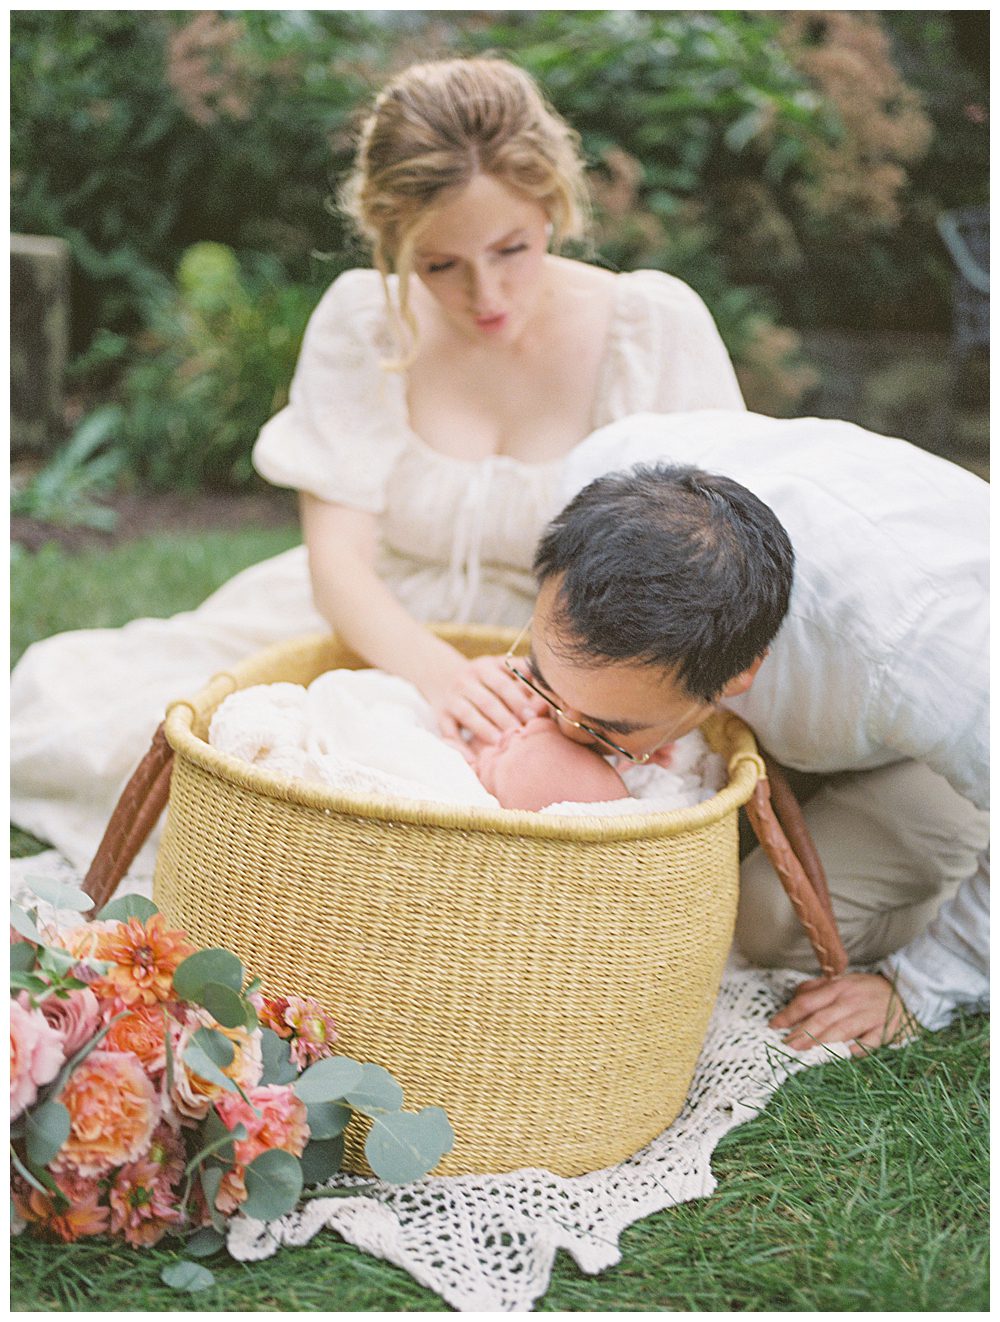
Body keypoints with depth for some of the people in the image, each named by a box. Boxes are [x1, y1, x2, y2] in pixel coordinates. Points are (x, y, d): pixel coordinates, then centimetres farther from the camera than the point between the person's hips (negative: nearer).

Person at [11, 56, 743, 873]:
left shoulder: (656, 324, -10)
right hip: (377, 642, 1)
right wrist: (440, 675, -36)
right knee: (64, 693, -16)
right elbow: (337, 557, -14)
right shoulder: (364, 318, -7)